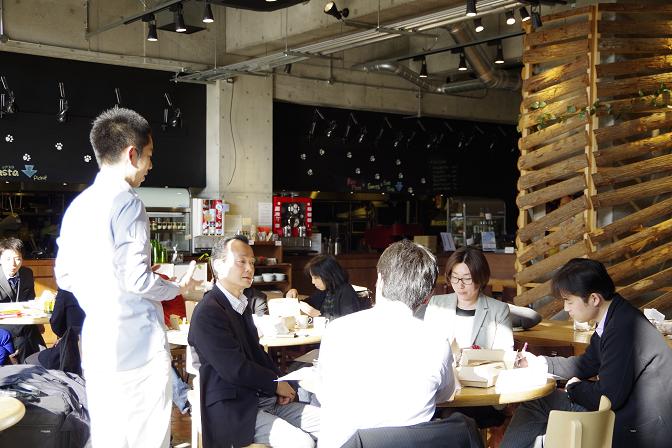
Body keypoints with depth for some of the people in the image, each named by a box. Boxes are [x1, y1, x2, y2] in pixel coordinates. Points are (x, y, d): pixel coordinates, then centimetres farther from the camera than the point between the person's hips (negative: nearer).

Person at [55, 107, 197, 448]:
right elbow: (135, 278, -19)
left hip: (96, 346, 8)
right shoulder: (127, 203, -14)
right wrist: (178, 289, -2)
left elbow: (64, 278, 14)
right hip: (137, 345, -8)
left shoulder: (77, 206, 9)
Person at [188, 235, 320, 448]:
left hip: (264, 398, 9)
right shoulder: (207, 313, -15)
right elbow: (236, 370, -19)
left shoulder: (242, 305, 15)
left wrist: (282, 383, 3)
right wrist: (276, 384, -6)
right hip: (232, 410, -9)